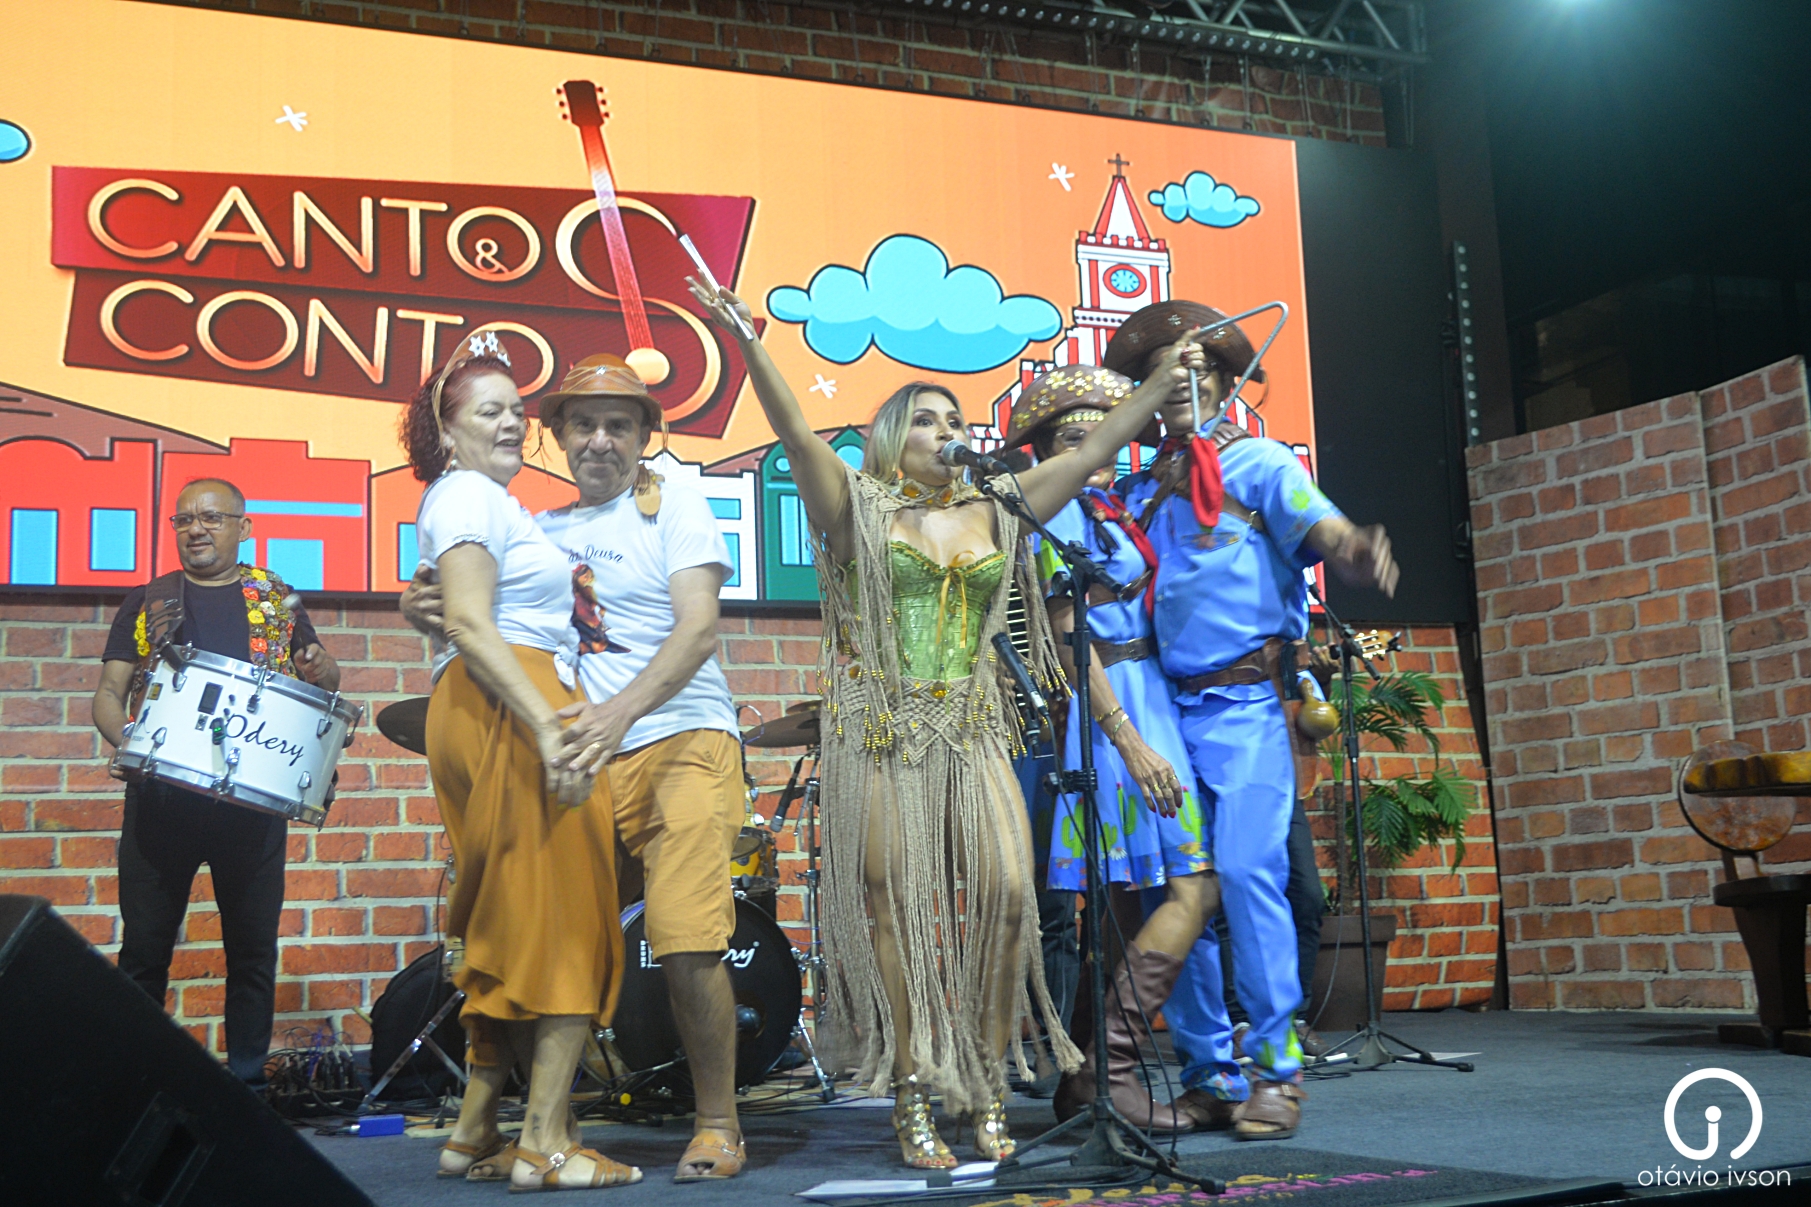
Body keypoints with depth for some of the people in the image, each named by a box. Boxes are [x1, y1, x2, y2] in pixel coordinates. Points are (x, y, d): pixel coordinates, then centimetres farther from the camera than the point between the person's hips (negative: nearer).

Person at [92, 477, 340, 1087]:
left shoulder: (277, 600, 13)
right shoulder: (146, 602, 12)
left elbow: (327, 682, 17)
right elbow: (109, 691, 10)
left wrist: (319, 669, -7)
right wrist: (123, 739, -11)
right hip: (160, 792, 0)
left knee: (253, 945, 3)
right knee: (143, 945, 1)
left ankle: (246, 1080, 12)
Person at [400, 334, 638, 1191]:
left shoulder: (490, 503, 27)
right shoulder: (467, 496, -5)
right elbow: (470, 626, -18)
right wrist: (548, 725, -25)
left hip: (511, 719, 10)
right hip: (508, 711, -10)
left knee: (517, 928, 11)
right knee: (563, 922, -10)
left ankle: (476, 1133, 15)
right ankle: (544, 1142, -9)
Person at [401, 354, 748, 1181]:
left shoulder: (673, 508, 4)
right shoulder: (542, 530, 18)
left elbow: (699, 627, -9)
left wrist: (621, 711, -24)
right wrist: (431, 614, -7)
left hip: (680, 743, -4)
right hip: (578, 758, 5)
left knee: (685, 944, -14)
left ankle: (718, 1127, 2)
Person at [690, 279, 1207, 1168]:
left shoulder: (993, 515, 15)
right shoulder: (855, 508, 5)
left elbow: (1095, 452, 16)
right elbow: (795, 433, -9)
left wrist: (1164, 379, 13)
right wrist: (746, 341, -22)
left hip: (973, 733, 3)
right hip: (881, 732, -3)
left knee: (1006, 892, -10)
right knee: (895, 910, -3)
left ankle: (986, 1085, 5)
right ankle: (913, 1101, 5)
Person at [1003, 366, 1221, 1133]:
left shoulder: (1103, 507, 19)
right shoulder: (1064, 509, -9)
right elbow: (1067, 641, -16)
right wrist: (1130, 741, -21)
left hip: (1138, 701, 10)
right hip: (1116, 708, -10)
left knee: (1124, 903, 9)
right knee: (1193, 888, -14)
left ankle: (1084, 1083, 13)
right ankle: (1107, 1065, -14)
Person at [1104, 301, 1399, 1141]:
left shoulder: (1257, 464, 3)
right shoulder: (1139, 491, 16)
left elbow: (1327, 530, -14)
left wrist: (1359, 553, -36)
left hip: (1245, 704, -4)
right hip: (1165, 706, 4)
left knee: (1247, 873, -12)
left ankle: (1276, 1069, -2)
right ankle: (1208, 1072, 12)